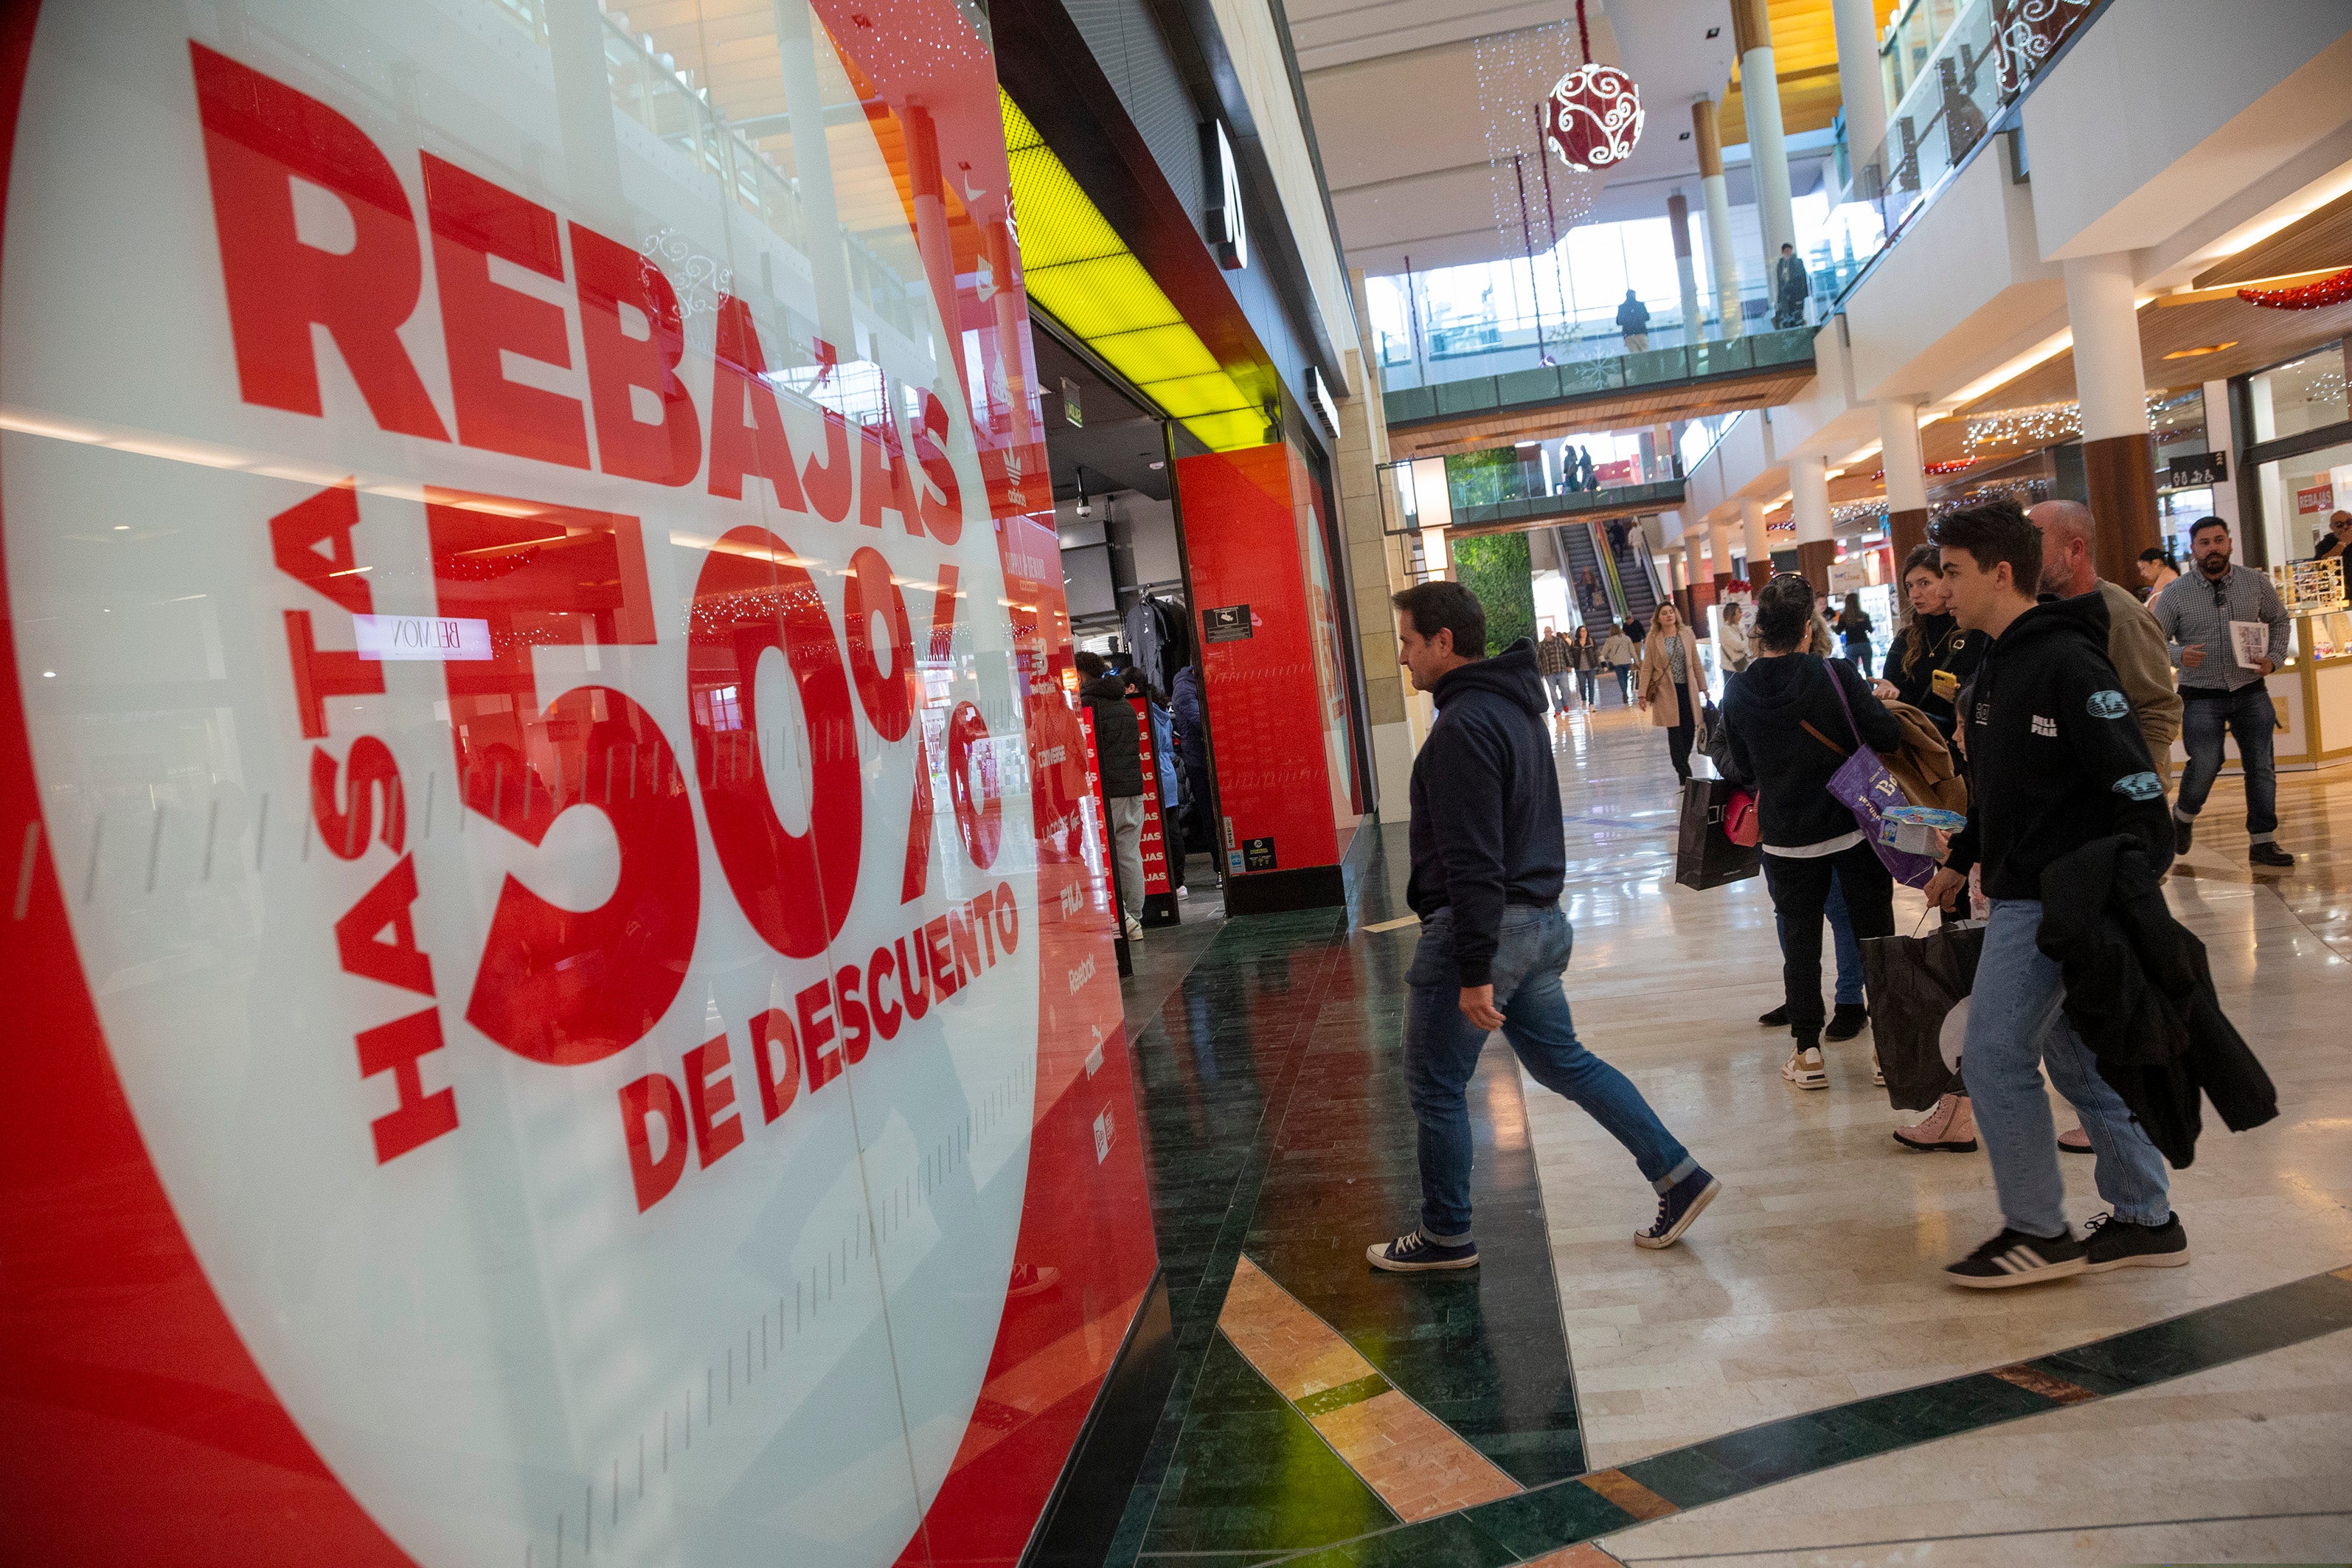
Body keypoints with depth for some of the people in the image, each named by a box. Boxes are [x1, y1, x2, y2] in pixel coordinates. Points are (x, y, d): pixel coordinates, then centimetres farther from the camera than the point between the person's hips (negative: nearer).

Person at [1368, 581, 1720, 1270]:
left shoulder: (1463, 726, -21)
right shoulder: (1515, 703, 11)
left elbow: (1474, 863, -25)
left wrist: (1473, 973, -24)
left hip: (1483, 927, -10)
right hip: (1540, 918, 10)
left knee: (1435, 1088, 7)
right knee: (1561, 1060, 21)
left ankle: (1446, 1236, 21)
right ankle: (1677, 1175, 21)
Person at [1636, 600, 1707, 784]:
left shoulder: (1687, 635, 6)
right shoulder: (1653, 640, -1)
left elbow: (1696, 663, 10)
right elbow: (1647, 669, 0)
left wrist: (1703, 688, 7)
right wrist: (1643, 695, -4)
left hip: (1687, 690, 3)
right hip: (1666, 692, -3)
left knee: (1689, 730, 1)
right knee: (1675, 733, -5)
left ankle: (1682, 767, 19)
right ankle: (1685, 775, -2)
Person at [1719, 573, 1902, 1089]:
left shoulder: (1738, 693, -7)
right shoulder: (1833, 674, -14)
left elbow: (1743, 770, 3)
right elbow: (1888, 737, -11)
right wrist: (1875, 708, 9)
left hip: (1786, 838, 1)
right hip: (1855, 824, -1)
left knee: (1799, 941, 11)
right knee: (1874, 935, 11)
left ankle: (1808, 1053, 15)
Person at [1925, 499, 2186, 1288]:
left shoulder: (2067, 661, -16)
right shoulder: (1995, 669, 12)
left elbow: (2135, 785, -20)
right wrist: (1962, 860, 20)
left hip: (2054, 898, -9)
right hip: (2022, 892, 9)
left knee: (1995, 1055, -5)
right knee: (2078, 1059, 15)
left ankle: (2037, 1233, 10)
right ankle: (2146, 1220, 27)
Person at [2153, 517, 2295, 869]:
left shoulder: (2256, 582, 4)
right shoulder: (2175, 595, -4)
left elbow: (2279, 621, 17)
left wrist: (2274, 658, 1)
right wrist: (2179, 654, -23)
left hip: (2251, 693, 3)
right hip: (2202, 697, -3)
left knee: (2261, 766, 3)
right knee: (2205, 765, -12)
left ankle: (2263, 841, 14)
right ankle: (2183, 816, 18)